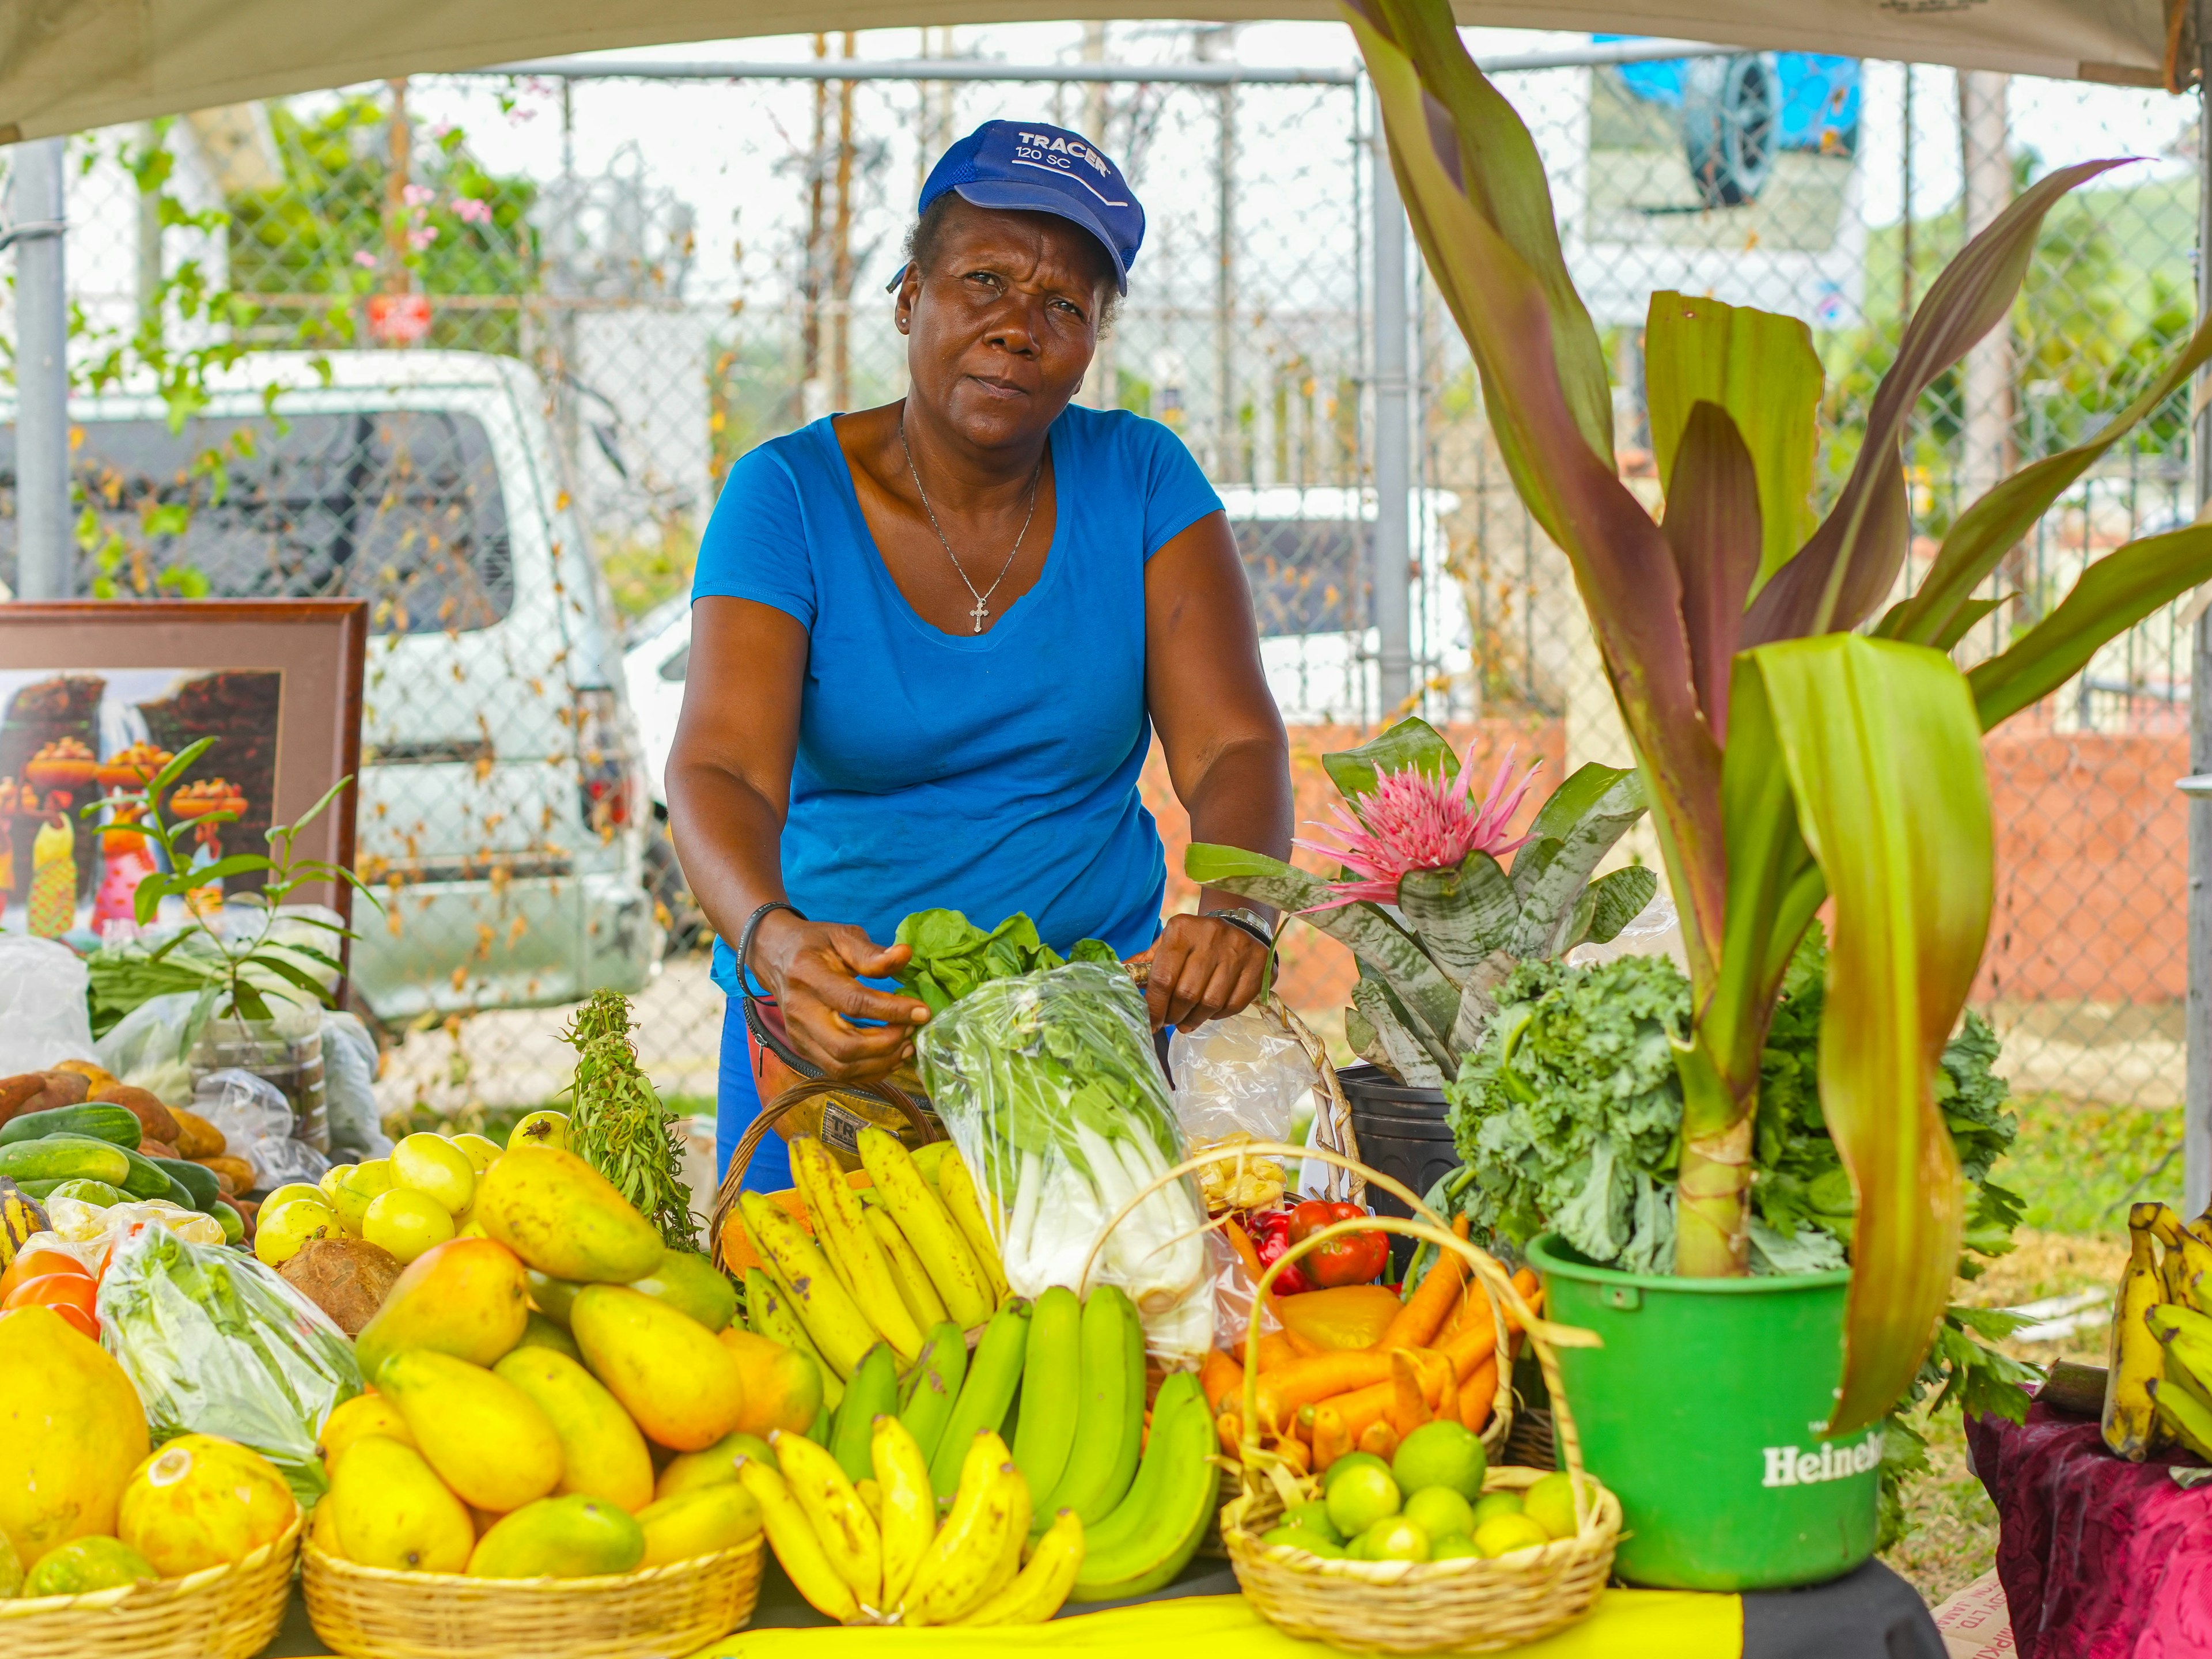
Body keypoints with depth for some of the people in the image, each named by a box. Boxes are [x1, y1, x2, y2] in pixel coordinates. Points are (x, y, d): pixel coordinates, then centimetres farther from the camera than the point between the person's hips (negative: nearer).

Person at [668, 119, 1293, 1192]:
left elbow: (1234, 747, -9)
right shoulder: (788, 496, -6)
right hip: (836, 1023, -1)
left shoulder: (1142, 483, 0)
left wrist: (1237, 917, -31)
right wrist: (775, 940, -40)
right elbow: (719, 771, -19)